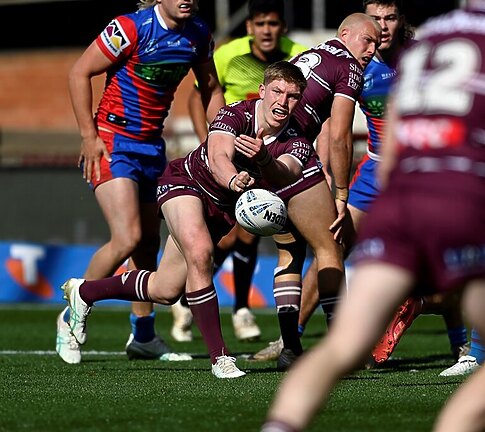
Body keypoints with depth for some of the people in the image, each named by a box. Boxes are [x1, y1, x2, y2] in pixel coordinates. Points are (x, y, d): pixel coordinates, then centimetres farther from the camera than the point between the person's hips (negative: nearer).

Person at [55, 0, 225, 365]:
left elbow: (211, 89, 18)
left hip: (152, 146, 7)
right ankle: (72, 318, 1)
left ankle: (143, 336, 25)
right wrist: (89, 136, -15)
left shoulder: (199, 35, 2)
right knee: (127, 239, -18)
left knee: (149, 243, 11)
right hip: (113, 143, -7)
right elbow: (80, 73, -13)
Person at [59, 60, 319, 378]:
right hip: (185, 183, -5)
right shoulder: (236, 115, -28)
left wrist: (264, 159, -64)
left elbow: (284, 175, -42)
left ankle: (83, 292, 33)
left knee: (165, 291, 8)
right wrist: (234, 180, -68)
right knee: (200, 253, -33)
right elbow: (219, 156, -46)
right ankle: (219, 356, -25)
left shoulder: (296, 143, -20)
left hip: (221, 209, 5)